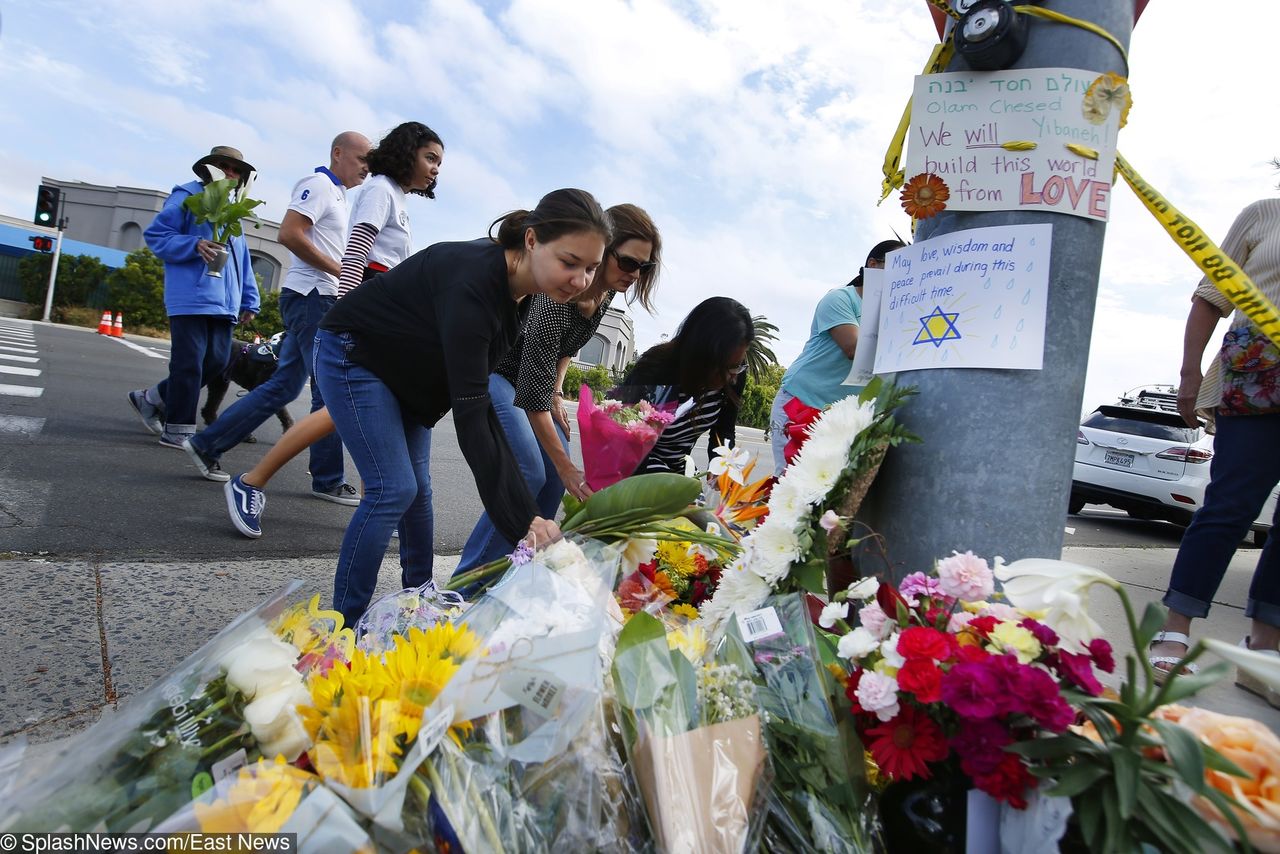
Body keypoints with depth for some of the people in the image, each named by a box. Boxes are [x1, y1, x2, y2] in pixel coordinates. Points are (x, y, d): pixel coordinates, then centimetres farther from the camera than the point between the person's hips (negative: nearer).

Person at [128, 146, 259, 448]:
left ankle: (151, 399, 22)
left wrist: (249, 299, 19)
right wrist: (195, 245, -20)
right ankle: (178, 429, 0)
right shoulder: (187, 196, 2)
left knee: (216, 361, 6)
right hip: (191, 297, -8)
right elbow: (155, 234, -5)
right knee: (189, 363, -8)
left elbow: (242, 261, 26)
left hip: (223, 303, 8)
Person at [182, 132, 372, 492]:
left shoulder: (335, 193, 23)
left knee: (283, 385, 10)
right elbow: (289, 233, -20)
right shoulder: (319, 184, -7)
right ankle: (328, 479, 3)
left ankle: (207, 445, 15)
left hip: (316, 298, 10)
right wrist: (338, 270, -15)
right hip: (312, 296, -10)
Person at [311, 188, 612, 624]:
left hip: (408, 372, 8)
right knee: (393, 490, -12)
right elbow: (471, 416, -40)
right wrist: (523, 522, -40)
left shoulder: (521, 288, -11)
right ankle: (344, 627, 1)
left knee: (418, 486, 12)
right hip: (351, 356, -8)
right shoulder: (473, 282, -37)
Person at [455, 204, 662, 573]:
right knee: (529, 474, -20)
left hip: (533, 377, 8)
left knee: (556, 475, -1)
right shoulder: (556, 294, -33)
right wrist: (568, 469, -31)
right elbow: (533, 393, -32)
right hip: (492, 371, -8)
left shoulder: (607, 293, -8)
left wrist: (556, 393, 3)